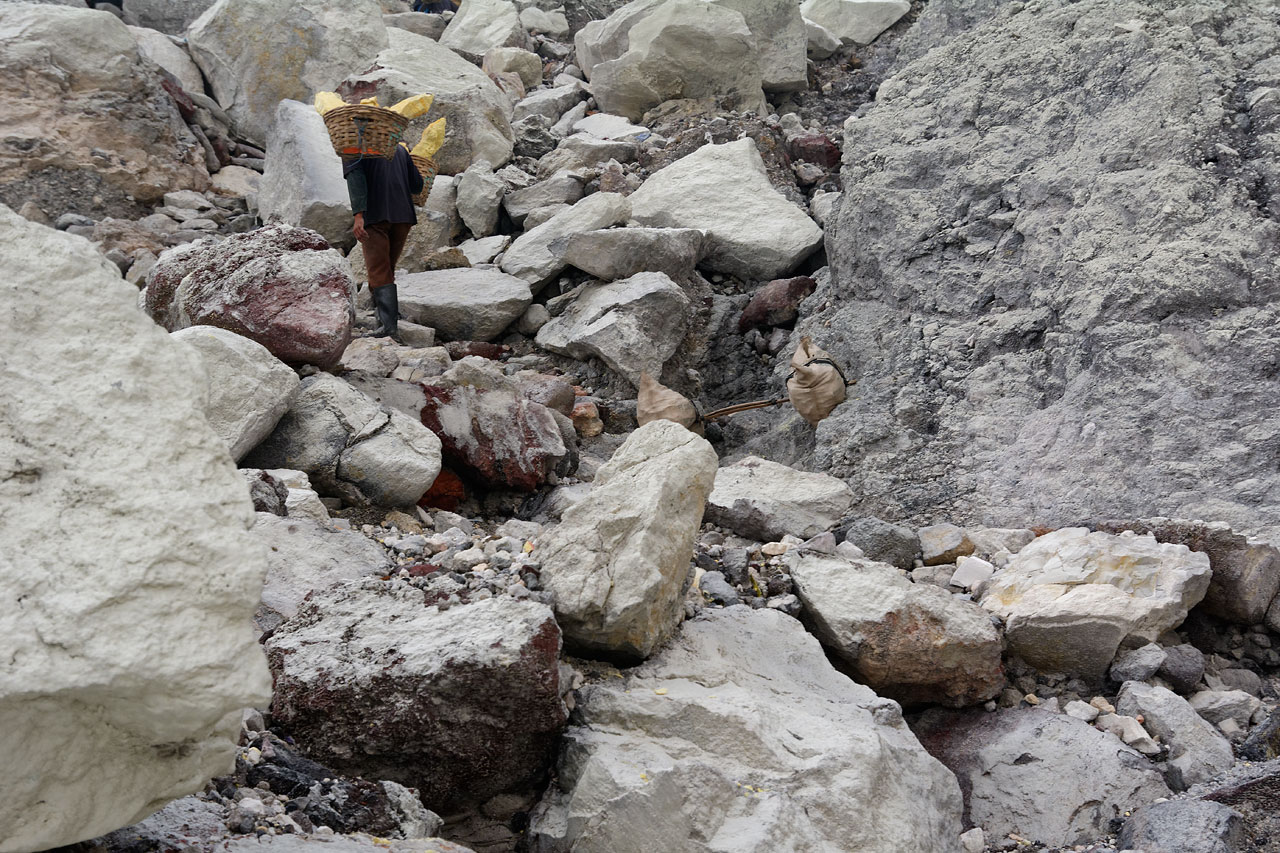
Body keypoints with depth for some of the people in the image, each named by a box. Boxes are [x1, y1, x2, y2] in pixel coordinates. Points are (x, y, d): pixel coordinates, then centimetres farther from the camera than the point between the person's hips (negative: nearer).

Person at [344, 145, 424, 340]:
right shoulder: (399, 149, 20)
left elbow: (355, 178, -12)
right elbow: (417, 185, 17)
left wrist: (358, 215, -20)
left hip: (374, 216, -4)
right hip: (403, 215, 4)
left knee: (379, 273, -5)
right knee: (387, 270, 15)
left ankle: (389, 326, -17)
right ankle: (388, 320, 10)